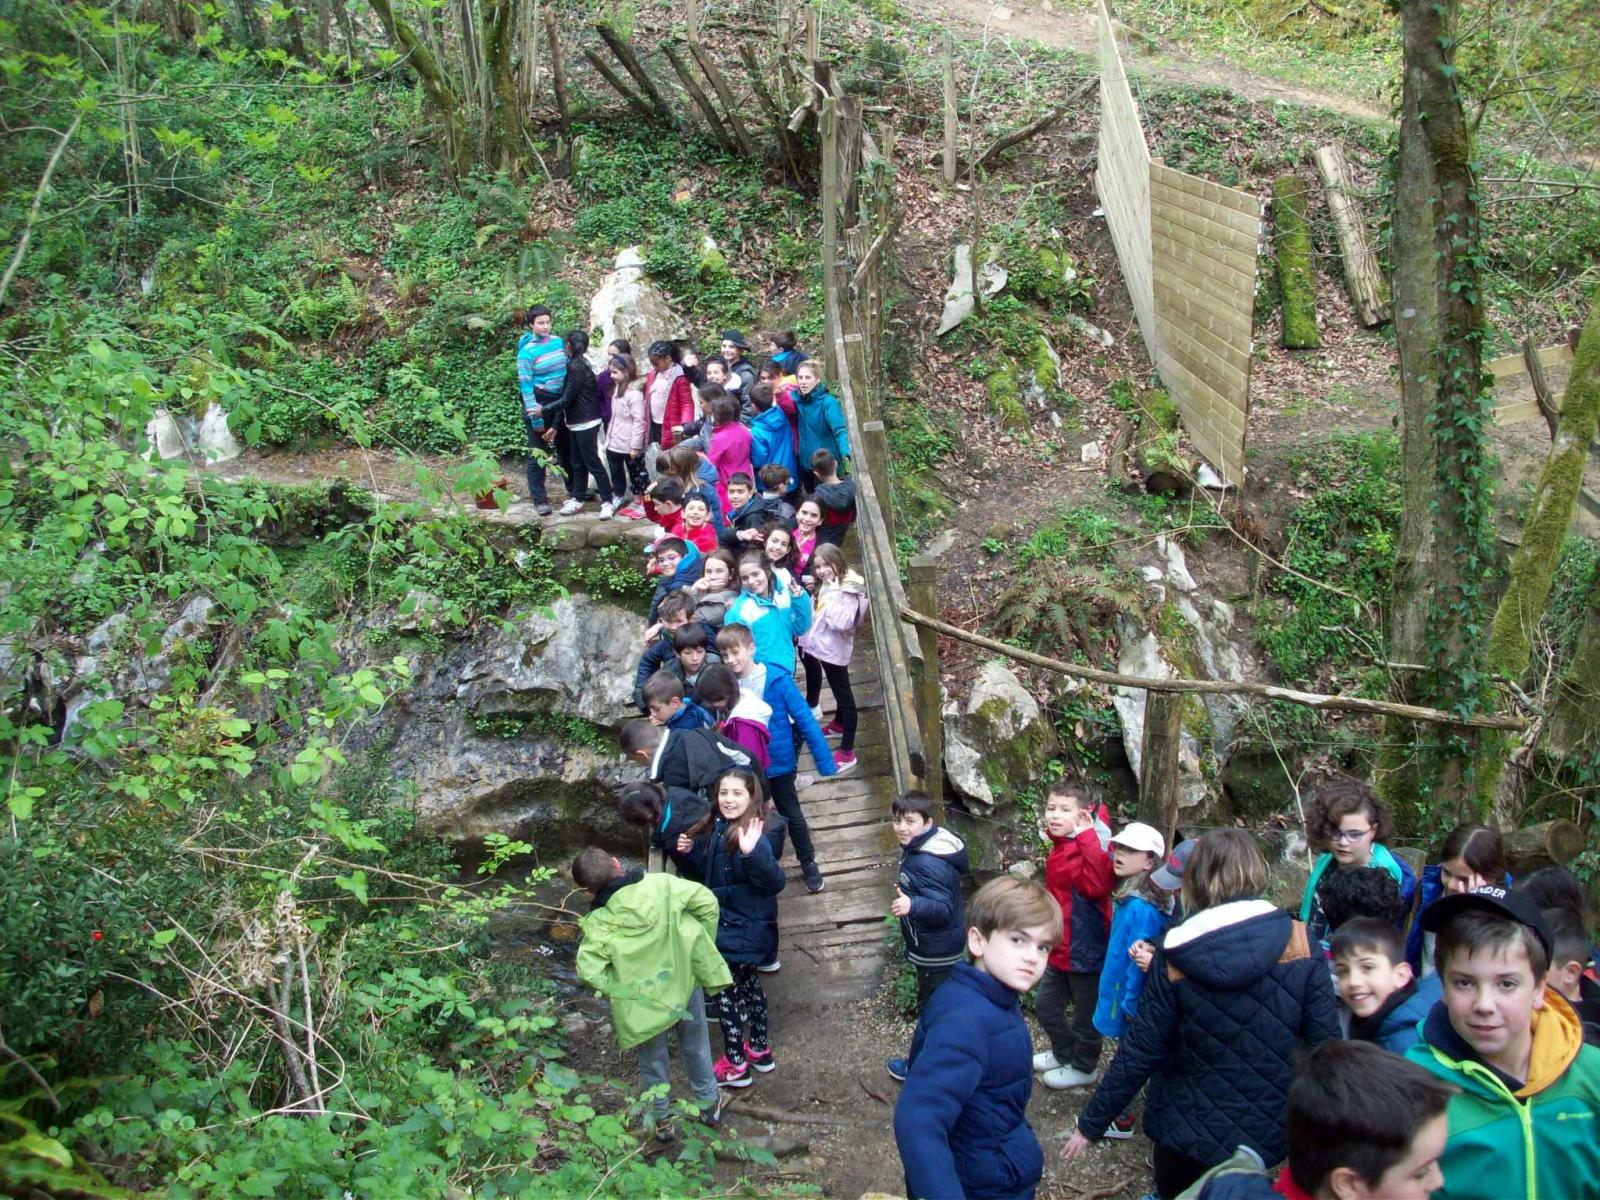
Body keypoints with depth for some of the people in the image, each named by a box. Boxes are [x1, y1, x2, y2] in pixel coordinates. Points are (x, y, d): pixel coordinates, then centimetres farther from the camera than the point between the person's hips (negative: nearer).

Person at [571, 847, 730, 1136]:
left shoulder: (598, 923, -22)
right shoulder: (660, 884, -19)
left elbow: (589, 971, -29)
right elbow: (707, 902, -16)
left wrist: (620, 991, -13)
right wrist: (702, 945, -2)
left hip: (643, 1002, -2)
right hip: (685, 984, 2)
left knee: (653, 1063, 24)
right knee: (696, 1048, 27)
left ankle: (662, 1121, 42)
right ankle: (709, 1105, 46)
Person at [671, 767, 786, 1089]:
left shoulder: (759, 833, -25)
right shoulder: (715, 827, 0)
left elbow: (775, 881, -34)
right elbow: (706, 870, 15)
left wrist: (752, 852, -49)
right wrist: (687, 852, -5)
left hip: (745, 927, -9)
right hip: (723, 922, 9)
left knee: (724, 989, 3)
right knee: (747, 983, 22)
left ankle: (736, 1065, 19)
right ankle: (760, 1050, 41)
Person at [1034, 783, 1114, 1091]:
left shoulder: (1087, 850, -24)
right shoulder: (1058, 849, 4)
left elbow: (1098, 884, -44)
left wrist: (1087, 835, -42)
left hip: (1085, 950, -9)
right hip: (1060, 949, 9)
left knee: (1085, 1015, 14)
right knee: (1046, 1008, 23)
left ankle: (1082, 1067, 36)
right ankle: (1064, 1053, 47)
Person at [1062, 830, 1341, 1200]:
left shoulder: (1175, 959, -16)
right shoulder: (1299, 944, -14)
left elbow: (1139, 1054, -12)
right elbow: (1325, 1043, -12)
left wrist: (1090, 1124, -1)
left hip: (1191, 1130, -1)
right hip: (1267, 1132, 1)